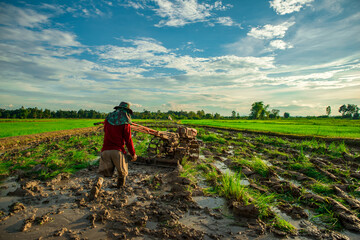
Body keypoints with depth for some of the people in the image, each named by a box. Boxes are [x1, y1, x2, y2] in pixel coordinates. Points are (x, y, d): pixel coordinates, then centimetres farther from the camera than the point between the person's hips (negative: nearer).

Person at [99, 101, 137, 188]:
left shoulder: (108, 119, 12)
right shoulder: (125, 123, -2)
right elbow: (128, 140, -2)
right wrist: (133, 154, 8)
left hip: (105, 150, 4)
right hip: (117, 151, -4)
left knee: (103, 173, 4)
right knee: (123, 173, 18)